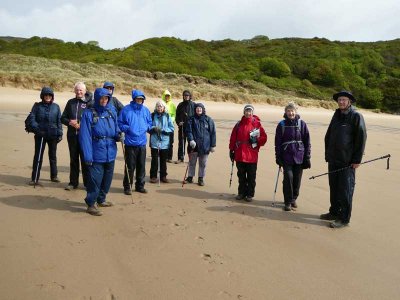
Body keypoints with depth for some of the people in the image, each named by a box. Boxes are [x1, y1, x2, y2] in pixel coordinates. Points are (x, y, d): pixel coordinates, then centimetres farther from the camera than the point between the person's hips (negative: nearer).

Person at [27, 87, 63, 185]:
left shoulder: (56, 107, 6)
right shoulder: (37, 106, 2)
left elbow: (59, 121, 6)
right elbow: (32, 118, -4)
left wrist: (60, 133, 2)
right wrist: (37, 128, -18)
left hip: (53, 135, 2)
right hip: (40, 135, -2)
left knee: (53, 156, 13)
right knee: (38, 156, -1)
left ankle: (54, 176, 25)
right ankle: (34, 178, 4)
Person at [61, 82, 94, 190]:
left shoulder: (89, 103, 0)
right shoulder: (70, 102, 12)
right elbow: (63, 118, 12)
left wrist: (82, 125, -16)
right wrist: (70, 122, -8)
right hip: (72, 135, 4)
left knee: (85, 159, 0)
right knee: (73, 159, 11)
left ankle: (87, 182, 11)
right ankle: (73, 182, 20)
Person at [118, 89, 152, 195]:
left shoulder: (145, 110, 9)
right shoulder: (126, 110, -4)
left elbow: (150, 123, 18)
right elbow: (120, 124, -3)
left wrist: (147, 127, -2)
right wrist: (127, 128, -18)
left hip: (142, 143, 4)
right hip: (130, 143, -4)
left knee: (141, 166, 11)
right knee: (130, 166, 0)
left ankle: (140, 185, 24)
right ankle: (127, 186, 14)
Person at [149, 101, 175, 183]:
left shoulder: (167, 116, 3)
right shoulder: (152, 115, 0)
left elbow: (171, 129, 0)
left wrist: (163, 130, -14)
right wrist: (153, 128, -17)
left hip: (164, 142, 1)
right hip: (154, 142, -1)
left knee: (163, 160, 9)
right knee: (154, 160, 3)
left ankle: (163, 176, 20)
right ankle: (153, 176, 14)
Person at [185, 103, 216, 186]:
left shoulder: (208, 120, 1)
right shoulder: (191, 119, 2)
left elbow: (212, 133, 3)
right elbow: (188, 131, -4)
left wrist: (213, 145, 0)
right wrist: (191, 140, -20)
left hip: (205, 146, 0)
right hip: (194, 145, 0)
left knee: (203, 163, 8)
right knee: (192, 162, 10)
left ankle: (201, 178, 21)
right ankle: (190, 177, 24)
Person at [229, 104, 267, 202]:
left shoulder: (257, 124, -1)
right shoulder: (239, 124, 6)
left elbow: (264, 137, 1)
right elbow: (233, 138, 7)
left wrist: (256, 140, -15)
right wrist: (231, 150, 5)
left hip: (252, 156, -2)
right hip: (239, 155, 3)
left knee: (251, 177, 4)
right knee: (241, 176, 12)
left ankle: (250, 194, 15)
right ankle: (241, 193, 24)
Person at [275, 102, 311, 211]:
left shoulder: (302, 124, 3)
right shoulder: (282, 125, 3)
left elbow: (307, 141, 5)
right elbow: (277, 142, 5)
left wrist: (307, 157, 2)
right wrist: (278, 157, 0)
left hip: (299, 156, 1)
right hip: (286, 156, -1)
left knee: (297, 179, 7)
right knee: (288, 177, -11)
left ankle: (293, 199, 26)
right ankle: (288, 202, 0)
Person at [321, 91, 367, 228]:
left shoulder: (356, 116, -7)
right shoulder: (337, 115, 13)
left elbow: (361, 138, -10)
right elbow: (328, 135, 16)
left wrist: (357, 160, -13)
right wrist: (327, 154, 12)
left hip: (347, 161, -7)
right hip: (333, 159, 7)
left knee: (345, 190, -2)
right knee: (333, 187, 15)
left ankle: (344, 218, 6)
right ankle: (334, 212, 28)